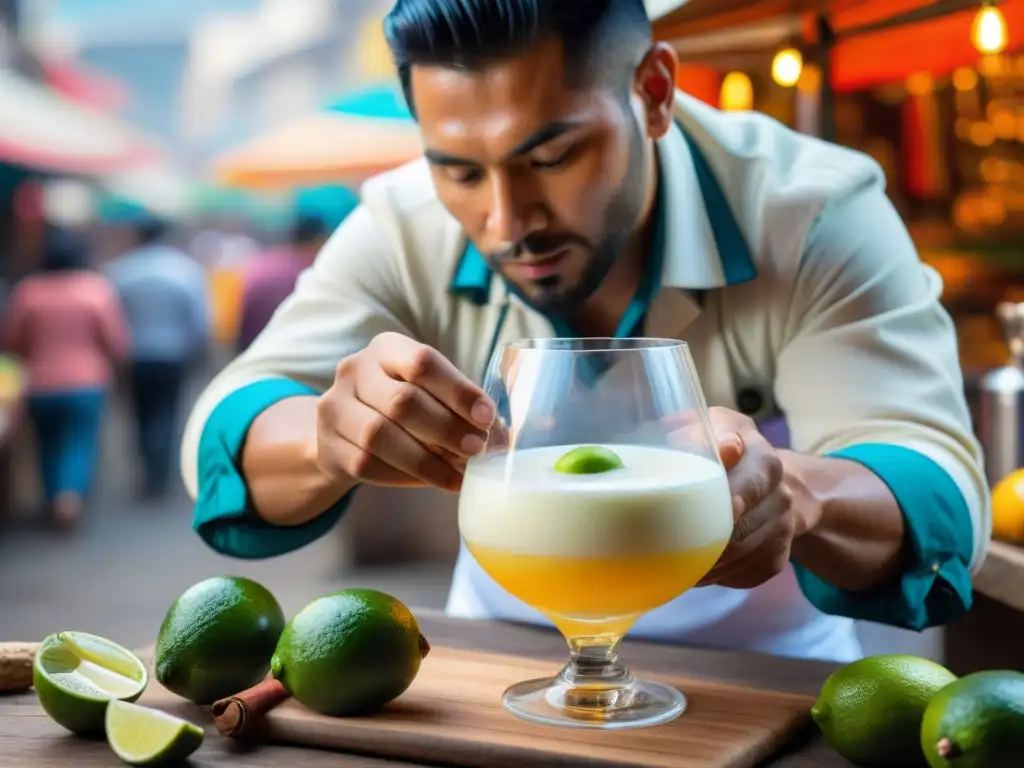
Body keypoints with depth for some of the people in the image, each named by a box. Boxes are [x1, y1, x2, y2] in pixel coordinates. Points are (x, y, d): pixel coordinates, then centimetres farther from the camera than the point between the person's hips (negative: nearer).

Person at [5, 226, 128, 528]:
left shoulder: (28, 290, -5)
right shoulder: (97, 288, -7)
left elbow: (12, 341, 2)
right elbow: (117, 342, -6)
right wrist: (106, 362, 14)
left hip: (40, 386, 2)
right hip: (87, 384, -2)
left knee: (50, 446, 19)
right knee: (80, 444, 2)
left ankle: (56, 503, 24)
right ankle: (72, 491, -23)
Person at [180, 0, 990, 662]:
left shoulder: (811, 214, -20)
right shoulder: (404, 229, -13)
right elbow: (231, 443, -17)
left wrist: (795, 494, -48)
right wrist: (332, 436, -39)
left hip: (760, 673, 0)